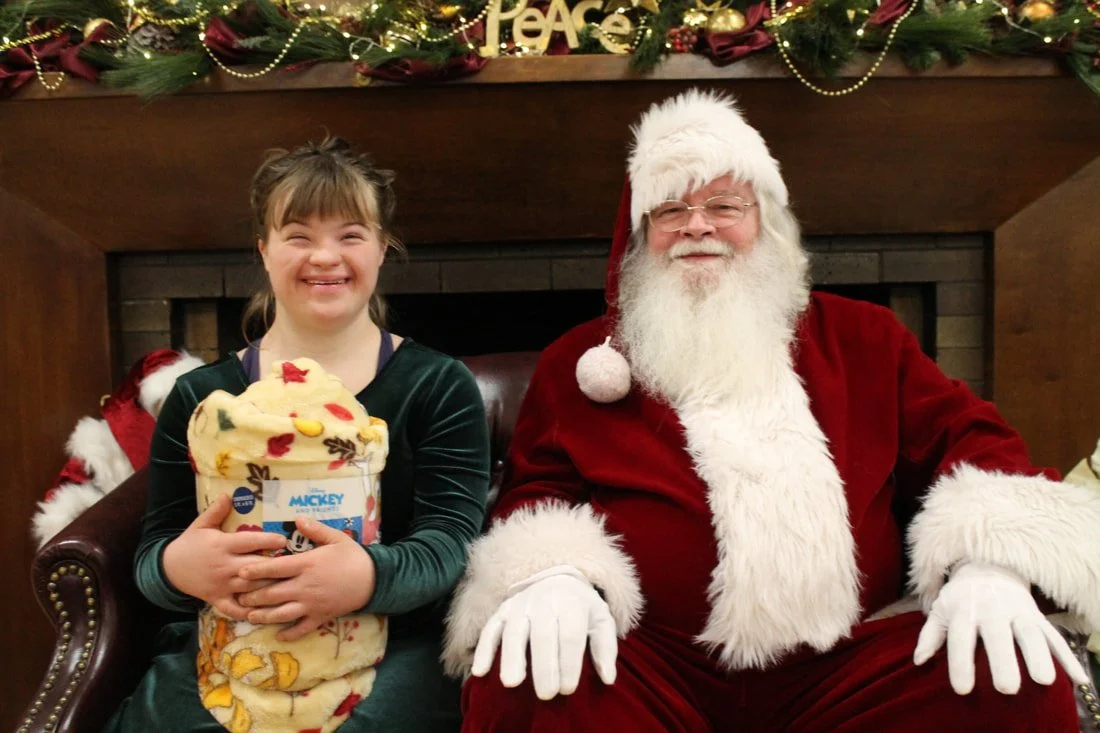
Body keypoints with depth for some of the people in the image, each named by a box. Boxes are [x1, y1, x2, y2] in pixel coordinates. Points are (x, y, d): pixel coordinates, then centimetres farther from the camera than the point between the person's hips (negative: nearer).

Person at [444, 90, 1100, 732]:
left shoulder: (862, 338, 17)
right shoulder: (580, 362, 13)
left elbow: (965, 437, 12)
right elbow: (538, 492, 8)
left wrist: (990, 560, -10)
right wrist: (553, 574, -17)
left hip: (846, 662, 2)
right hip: (650, 664, -1)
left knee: (1021, 679, -22)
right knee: (521, 679, -31)